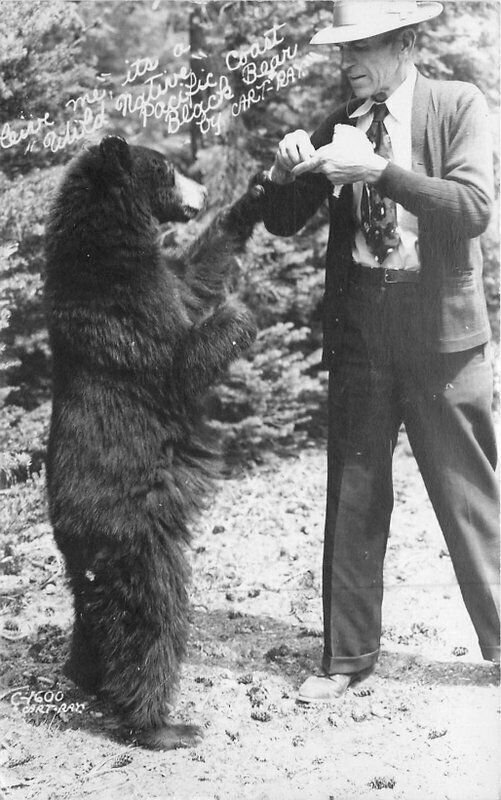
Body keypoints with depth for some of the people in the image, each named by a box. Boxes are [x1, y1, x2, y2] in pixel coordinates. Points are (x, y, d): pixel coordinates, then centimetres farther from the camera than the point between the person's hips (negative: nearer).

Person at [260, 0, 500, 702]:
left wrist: (378, 169, -24)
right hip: (358, 328, 4)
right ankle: (348, 657, 23)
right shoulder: (338, 125, 8)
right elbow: (283, 223, 9)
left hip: (440, 328, -3)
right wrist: (285, 170, -11)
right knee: (352, 499, 9)